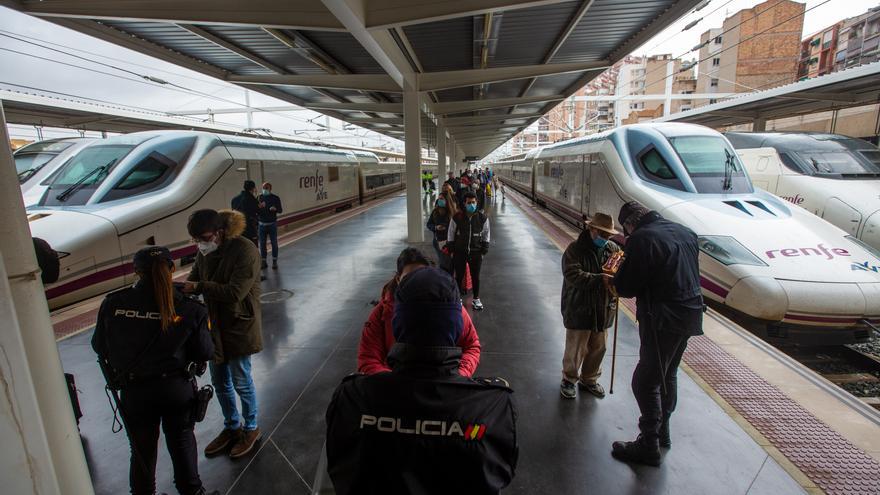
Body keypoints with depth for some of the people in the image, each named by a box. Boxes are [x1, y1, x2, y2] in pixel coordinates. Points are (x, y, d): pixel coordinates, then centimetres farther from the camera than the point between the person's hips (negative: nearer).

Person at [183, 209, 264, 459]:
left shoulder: (245, 251, -23)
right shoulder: (206, 251, 0)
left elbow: (235, 292, -28)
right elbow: (193, 279, 9)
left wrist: (199, 286, -27)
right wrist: (181, 288, -11)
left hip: (239, 327, -7)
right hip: (214, 325, 7)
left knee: (241, 382, 8)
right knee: (219, 381, 20)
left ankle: (251, 429, 33)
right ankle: (232, 427, 42)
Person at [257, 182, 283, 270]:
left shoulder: (275, 198, -3)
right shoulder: (259, 198, 1)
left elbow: (280, 210, -4)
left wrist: (275, 209, -26)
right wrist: (259, 207, -20)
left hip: (272, 224, -2)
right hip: (262, 224, 2)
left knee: (274, 243, 3)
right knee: (262, 244, 6)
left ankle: (275, 262, 12)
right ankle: (264, 262, 16)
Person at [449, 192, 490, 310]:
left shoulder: (483, 218, -4)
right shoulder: (457, 217, -8)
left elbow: (486, 235, 6)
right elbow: (450, 234, 2)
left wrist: (484, 251, 4)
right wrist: (452, 250, 1)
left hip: (476, 253, 1)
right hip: (459, 252, -1)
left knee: (475, 276, 11)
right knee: (459, 276, 9)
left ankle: (476, 299, 28)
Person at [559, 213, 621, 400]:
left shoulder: (613, 249, 4)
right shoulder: (575, 249, -12)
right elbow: (573, 276, -24)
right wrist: (600, 280, -34)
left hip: (603, 310, 5)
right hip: (579, 309, -5)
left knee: (598, 348, 17)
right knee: (575, 348, 6)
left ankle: (589, 379, 38)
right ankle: (569, 379, 29)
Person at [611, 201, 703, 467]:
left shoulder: (641, 239, -17)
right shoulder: (684, 232, 8)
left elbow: (626, 288, -18)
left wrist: (620, 270, 3)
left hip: (663, 319, -9)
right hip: (691, 314, 9)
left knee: (646, 381, 3)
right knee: (668, 374, 23)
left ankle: (649, 446, 13)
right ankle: (663, 431, 39)